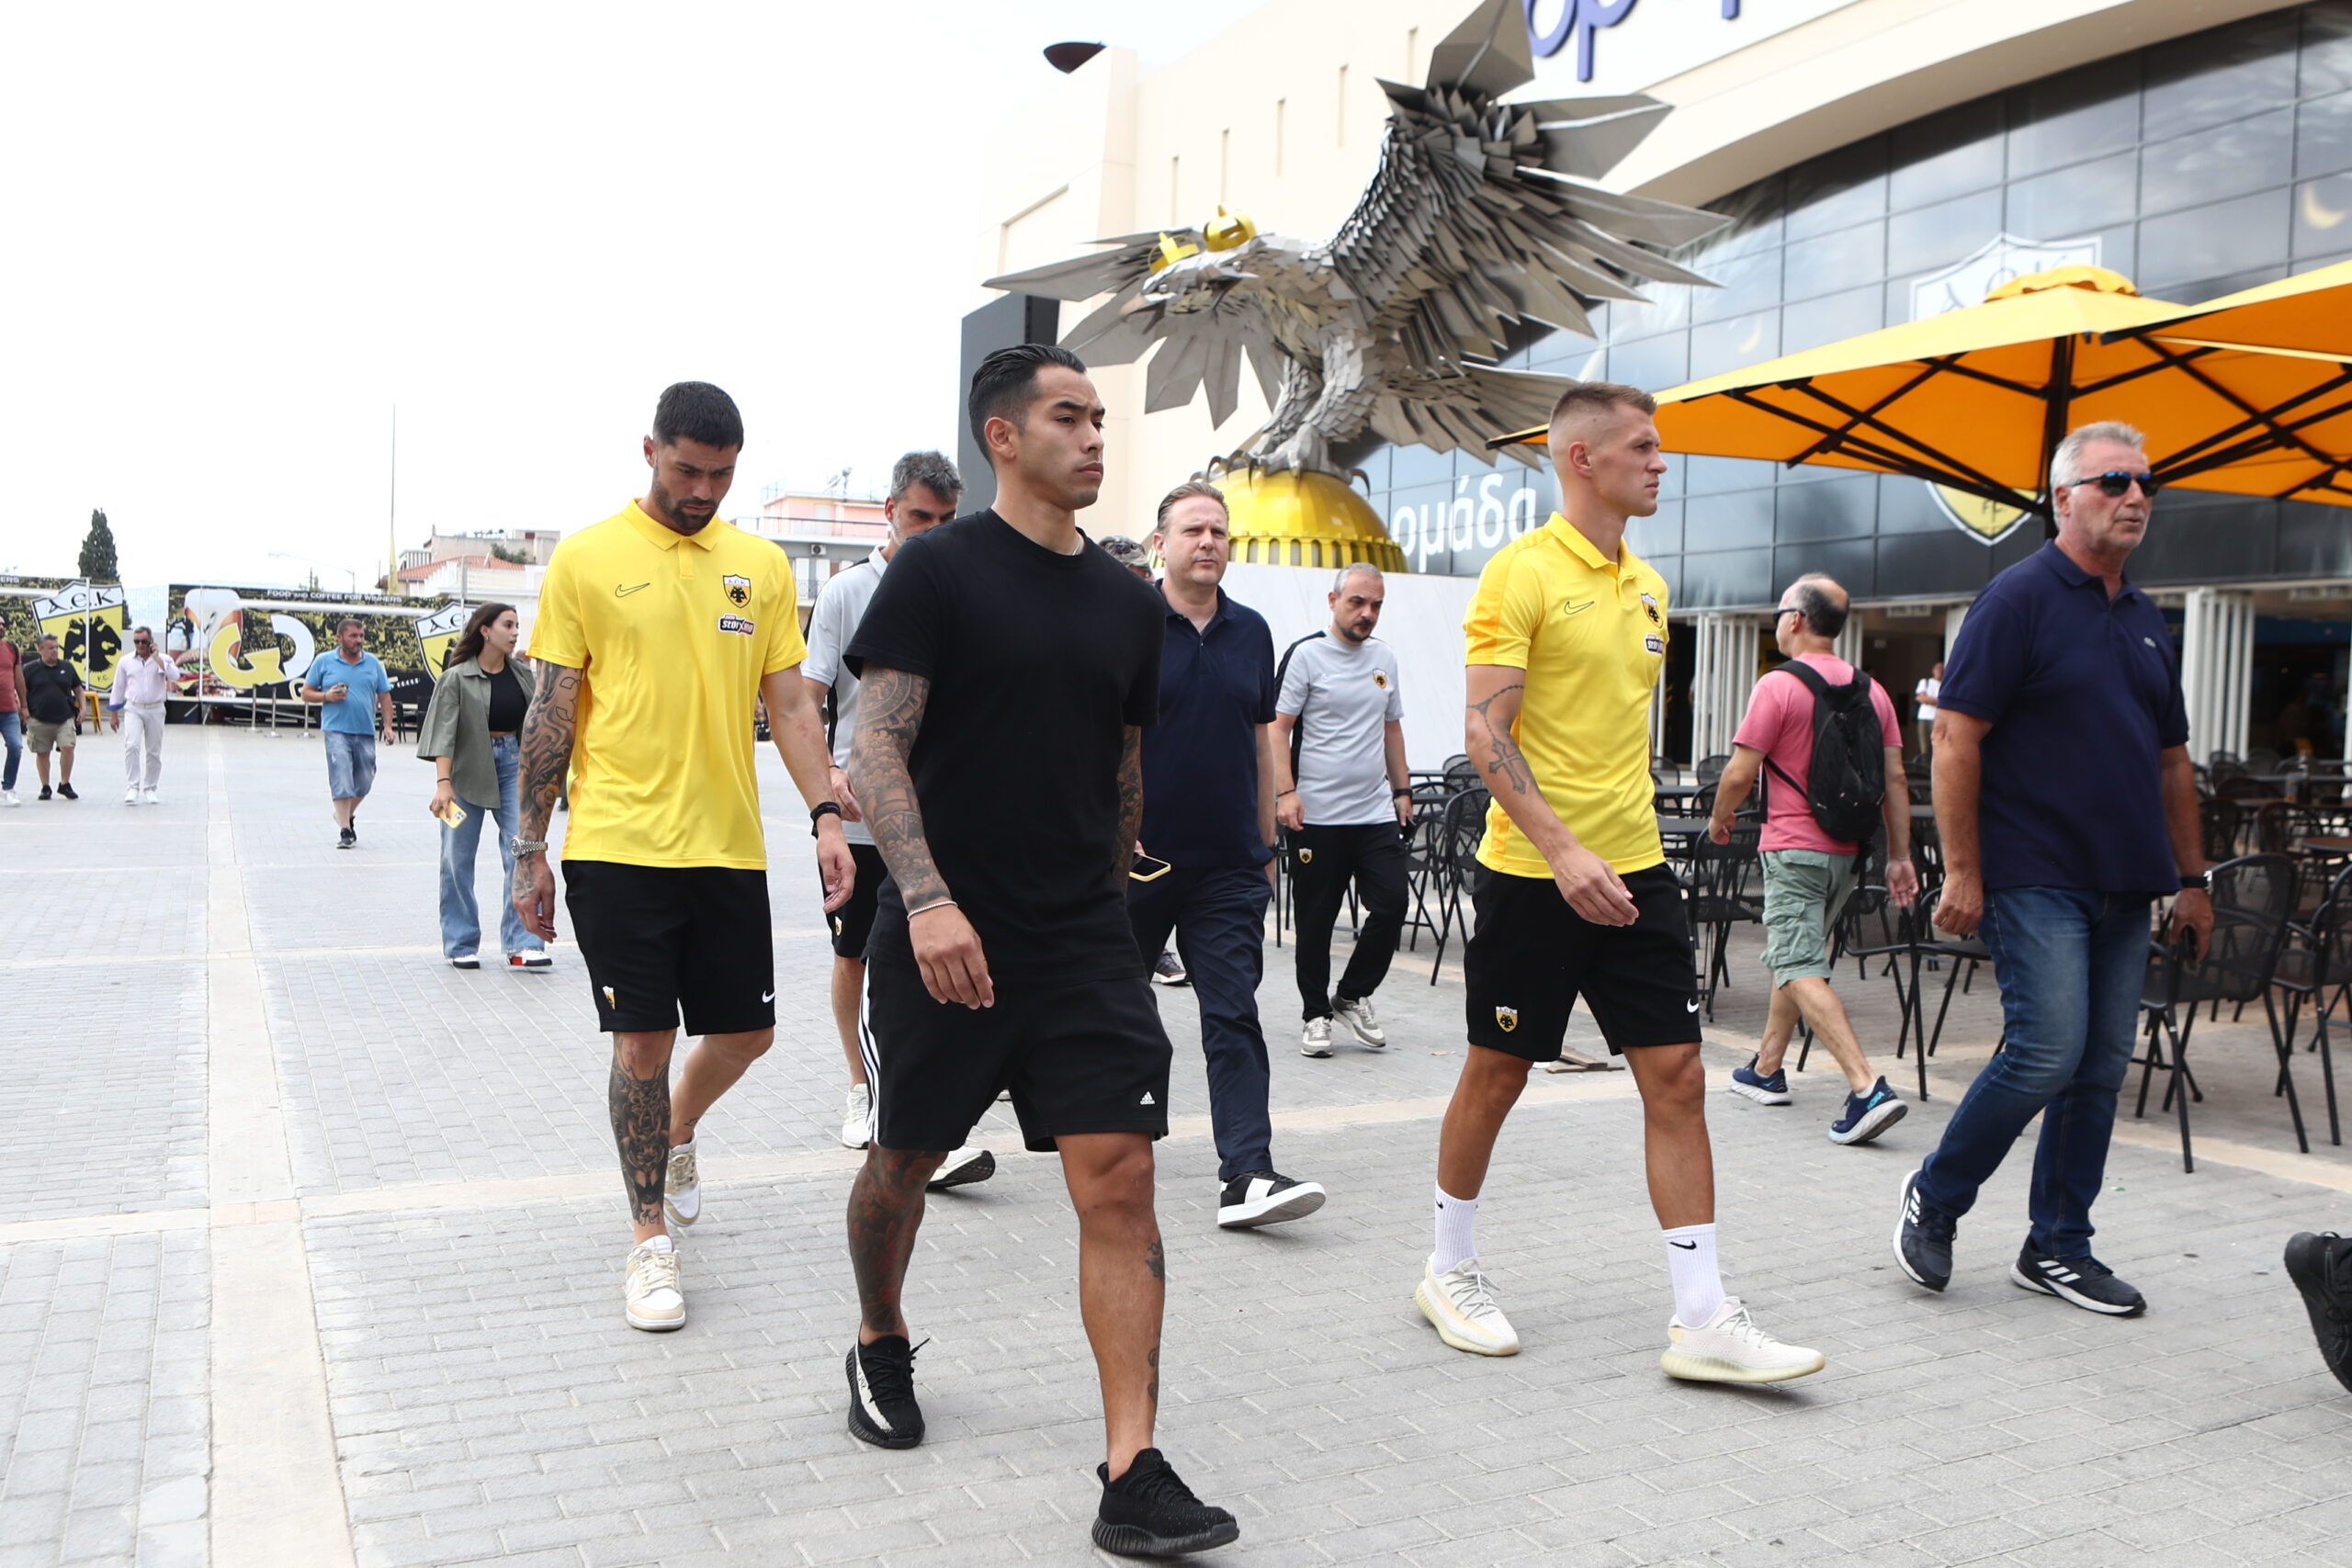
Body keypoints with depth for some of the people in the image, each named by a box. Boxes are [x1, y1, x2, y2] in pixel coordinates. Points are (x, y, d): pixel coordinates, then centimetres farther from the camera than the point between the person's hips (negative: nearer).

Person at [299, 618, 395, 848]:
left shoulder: (373, 663, 10)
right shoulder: (323, 661, 5)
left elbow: (384, 696, 13)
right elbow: (306, 693, 8)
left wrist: (387, 726, 4)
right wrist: (327, 696, -11)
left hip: (365, 732, 3)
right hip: (336, 730, -3)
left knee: (364, 781, 7)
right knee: (341, 780, -9)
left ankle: (346, 814, 32)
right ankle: (344, 830, -6)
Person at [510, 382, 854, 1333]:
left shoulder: (762, 566, 7)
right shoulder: (587, 561, -2)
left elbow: (789, 702, 8)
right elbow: (551, 711, 0)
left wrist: (825, 815, -3)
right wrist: (530, 848, -1)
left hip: (729, 846, 4)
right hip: (619, 845, -3)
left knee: (747, 1032, 10)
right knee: (642, 1041, 1)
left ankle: (678, 1132, 42)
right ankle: (650, 1241, 17)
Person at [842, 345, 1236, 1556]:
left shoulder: (1127, 603, 10)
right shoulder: (939, 570, -5)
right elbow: (875, 746, -12)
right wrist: (928, 899, -23)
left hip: (1086, 946, 3)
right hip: (944, 939, -3)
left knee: (1120, 1181, -6)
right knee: (905, 1158, 15)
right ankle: (879, 1346, 44)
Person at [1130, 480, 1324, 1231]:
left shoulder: (1251, 632, 9)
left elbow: (1260, 742, 14)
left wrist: (1266, 844, 13)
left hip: (1229, 865, 3)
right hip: (1138, 857, -2)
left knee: (1233, 1017, -5)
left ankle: (1247, 1174, -9)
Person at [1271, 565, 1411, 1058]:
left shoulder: (1384, 658, 13)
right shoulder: (1306, 656, -5)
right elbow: (1278, 728, -8)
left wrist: (1402, 790, 18)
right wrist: (1286, 792, -17)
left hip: (1377, 813, 5)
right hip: (1317, 816, -5)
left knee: (1391, 905, -3)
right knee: (1316, 920, 3)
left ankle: (1353, 996, 17)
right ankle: (1315, 1014, 17)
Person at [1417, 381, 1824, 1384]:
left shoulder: (1646, 584, 13)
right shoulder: (1521, 573, -10)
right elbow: (1485, 732, -17)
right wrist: (1564, 851, -25)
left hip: (1634, 869, 7)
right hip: (1532, 876, -6)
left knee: (1677, 1076, 2)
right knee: (1497, 1073, 7)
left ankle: (1703, 1320, 8)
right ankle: (1451, 1270, 28)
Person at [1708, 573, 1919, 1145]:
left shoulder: (1779, 685, -11)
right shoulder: (1872, 690, 8)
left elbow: (1739, 775, -11)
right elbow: (1895, 780, 7)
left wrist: (1720, 819, 8)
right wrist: (1900, 857, 10)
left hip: (1794, 849, -7)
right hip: (1848, 853, 7)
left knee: (1799, 970, -9)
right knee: (1794, 957, 20)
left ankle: (1868, 1089, -22)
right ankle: (1765, 1070, 29)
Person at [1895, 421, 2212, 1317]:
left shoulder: (2147, 621, 17)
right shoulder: (2019, 598, -6)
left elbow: (2172, 759, 22)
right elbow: (1956, 738, -12)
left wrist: (2192, 879, 18)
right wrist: (1962, 873, -16)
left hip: (2124, 887, 7)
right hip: (2035, 879, -7)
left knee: (2100, 1071, 7)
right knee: (2048, 1053, -13)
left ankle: (2057, 1248, 18)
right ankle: (1932, 1200, 7)